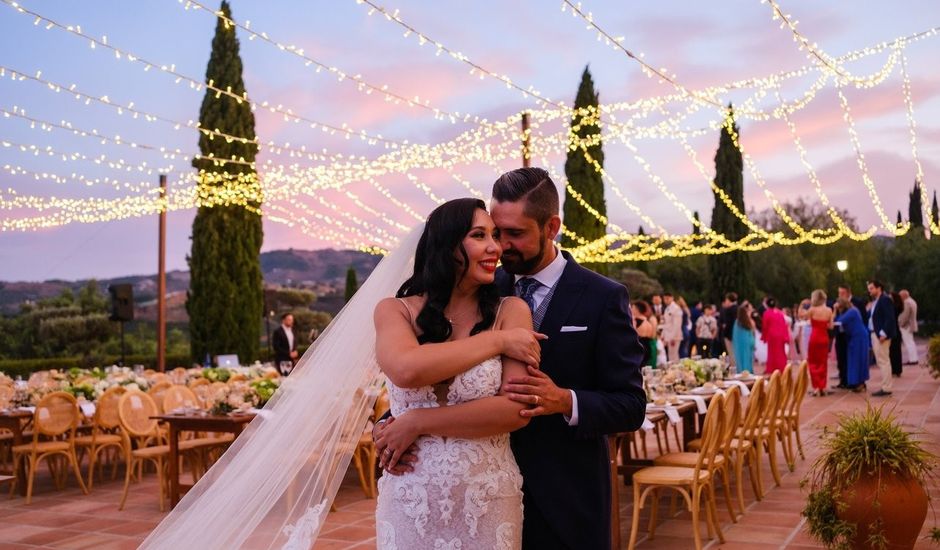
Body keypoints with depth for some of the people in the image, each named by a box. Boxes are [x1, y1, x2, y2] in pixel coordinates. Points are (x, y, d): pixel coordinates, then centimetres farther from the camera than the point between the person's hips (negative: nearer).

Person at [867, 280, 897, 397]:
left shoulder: (885, 300, -11)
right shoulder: (875, 301, 17)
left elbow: (890, 318, -18)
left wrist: (883, 333, -22)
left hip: (881, 335, -9)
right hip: (874, 334, 9)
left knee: (884, 361, -7)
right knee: (881, 362, 12)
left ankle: (886, 388, -4)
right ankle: (885, 387, 17)